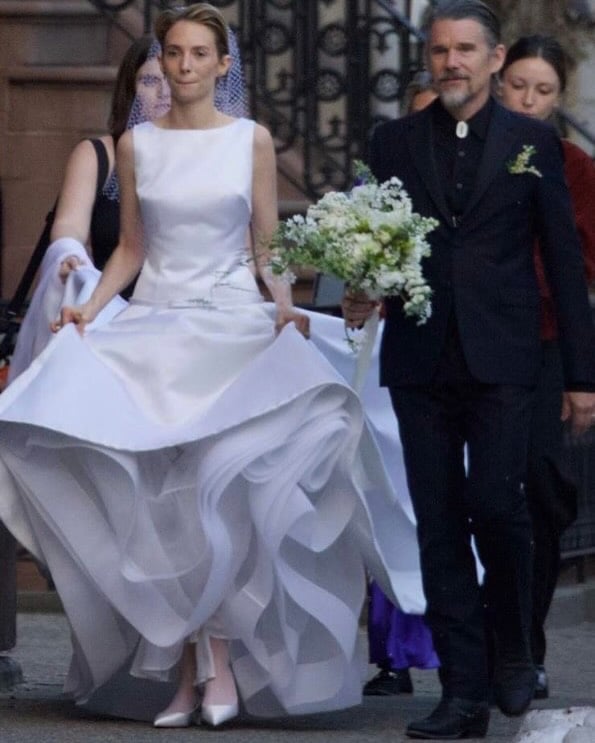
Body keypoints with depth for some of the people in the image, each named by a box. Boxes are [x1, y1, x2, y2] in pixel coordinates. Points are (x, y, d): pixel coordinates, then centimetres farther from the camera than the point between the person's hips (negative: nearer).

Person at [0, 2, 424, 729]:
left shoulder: (251, 141, 5)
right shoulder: (136, 144, 9)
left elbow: (266, 247, 6)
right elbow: (130, 248, 13)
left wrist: (285, 306, -11)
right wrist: (88, 307, -2)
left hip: (234, 325, -1)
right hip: (153, 325, 1)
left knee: (221, 486, -18)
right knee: (155, 495, -9)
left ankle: (219, 651, -8)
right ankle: (188, 667, -3)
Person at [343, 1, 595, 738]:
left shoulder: (532, 143, 5)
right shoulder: (393, 142, 10)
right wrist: (361, 293, -12)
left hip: (501, 361, -2)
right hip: (421, 361, 2)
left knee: (495, 501, -14)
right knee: (439, 525, 2)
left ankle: (513, 650, 12)